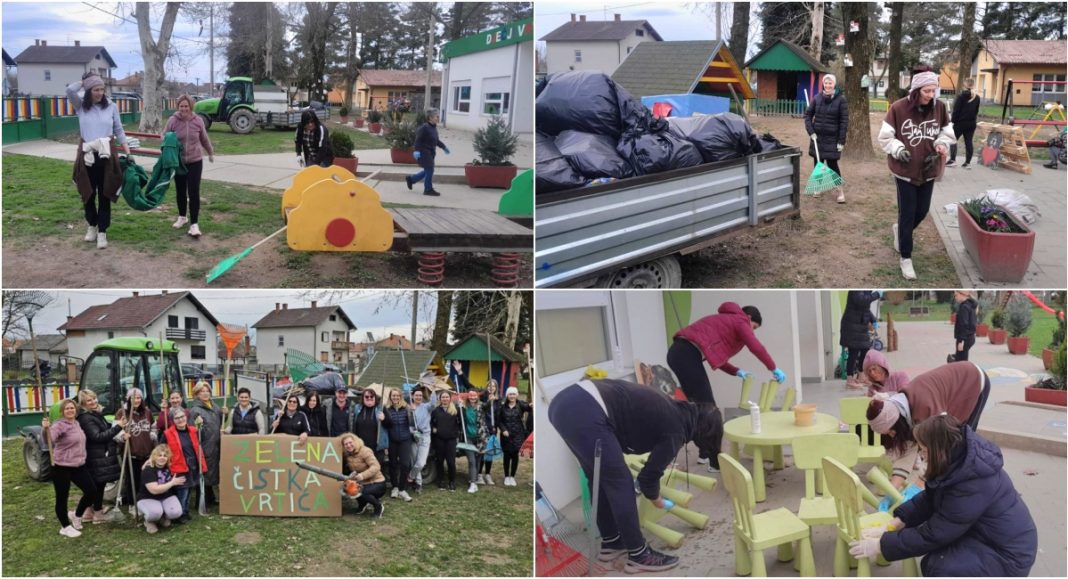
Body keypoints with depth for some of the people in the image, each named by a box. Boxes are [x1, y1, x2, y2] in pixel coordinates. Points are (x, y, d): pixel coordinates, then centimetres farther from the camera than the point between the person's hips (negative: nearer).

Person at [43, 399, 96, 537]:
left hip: (79, 466, 7)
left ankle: (76, 515, 27)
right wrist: (46, 429, -54)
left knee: (92, 491, 4)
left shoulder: (77, 423, 10)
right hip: (62, 467, -7)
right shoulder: (59, 425, -14)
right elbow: (50, 439, -36)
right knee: (62, 497, 4)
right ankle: (65, 527, 19)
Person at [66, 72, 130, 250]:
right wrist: (85, 80, -2)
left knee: (104, 195, 2)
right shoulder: (80, 106, 2)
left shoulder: (111, 107, 3)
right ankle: (92, 226, 30)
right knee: (88, 194, 11)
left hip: (107, 156, -1)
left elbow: (119, 131, 9)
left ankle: (102, 232, 7)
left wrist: (128, 151, 3)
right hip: (87, 156, 1)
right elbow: (70, 90, -17)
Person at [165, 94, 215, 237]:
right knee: (180, 191, 13)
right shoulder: (173, 120, -8)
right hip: (178, 162, 1)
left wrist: (211, 153, 21)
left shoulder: (198, 120, -6)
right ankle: (182, 217, 32)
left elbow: (204, 139, 9)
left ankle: (194, 224, -3)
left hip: (195, 162, -1)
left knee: (194, 192, -6)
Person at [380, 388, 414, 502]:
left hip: (405, 440, -1)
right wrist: (383, 420, -18)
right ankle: (395, 487, 26)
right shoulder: (387, 409, -1)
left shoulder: (406, 408, 0)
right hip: (392, 441, 1)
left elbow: (412, 423, -3)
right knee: (393, 464, 9)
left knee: (405, 464, -9)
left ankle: (402, 489, 0)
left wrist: (411, 414, -21)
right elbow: (386, 426, 2)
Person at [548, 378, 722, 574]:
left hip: (565, 400, 10)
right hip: (585, 413, -10)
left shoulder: (672, 409, 25)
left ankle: (610, 542, 35)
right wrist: (656, 498, 31)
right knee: (619, 483, 5)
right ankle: (639, 555, 15)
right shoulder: (675, 432, 2)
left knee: (600, 478, 23)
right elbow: (649, 475, 10)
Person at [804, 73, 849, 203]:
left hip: (832, 138, -3)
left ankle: (840, 191, 2)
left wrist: (841, 141, -11)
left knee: (832, 164, -6)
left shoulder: (840, 99, -7)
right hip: (817, 136, 3)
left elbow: (844, 121, -7)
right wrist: (810, 131, -6)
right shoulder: (817, 98, 1)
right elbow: (808, 114, 7)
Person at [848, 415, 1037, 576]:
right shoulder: (961, 456, -7)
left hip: (1007, 554, -9)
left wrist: (881, 546, -18)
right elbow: (928, 499, 4)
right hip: (985, 533, 9)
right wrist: (892, 525, -6)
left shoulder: (972, 486, -33)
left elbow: (932, 535, -25)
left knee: (940, 568, -26)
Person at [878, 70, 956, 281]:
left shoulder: (939, 107, -5)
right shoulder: (898, 108, -16)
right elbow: (885, 137, -8)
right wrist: (898, 149, -23)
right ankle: (906, 258, 15)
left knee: (922, 211, 14)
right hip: (905, 170, -4)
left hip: (928, 170, 4)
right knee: (907, 214, 1)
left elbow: (947, 133, 7)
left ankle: (900, 230, 46)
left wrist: (941, 145, -12)